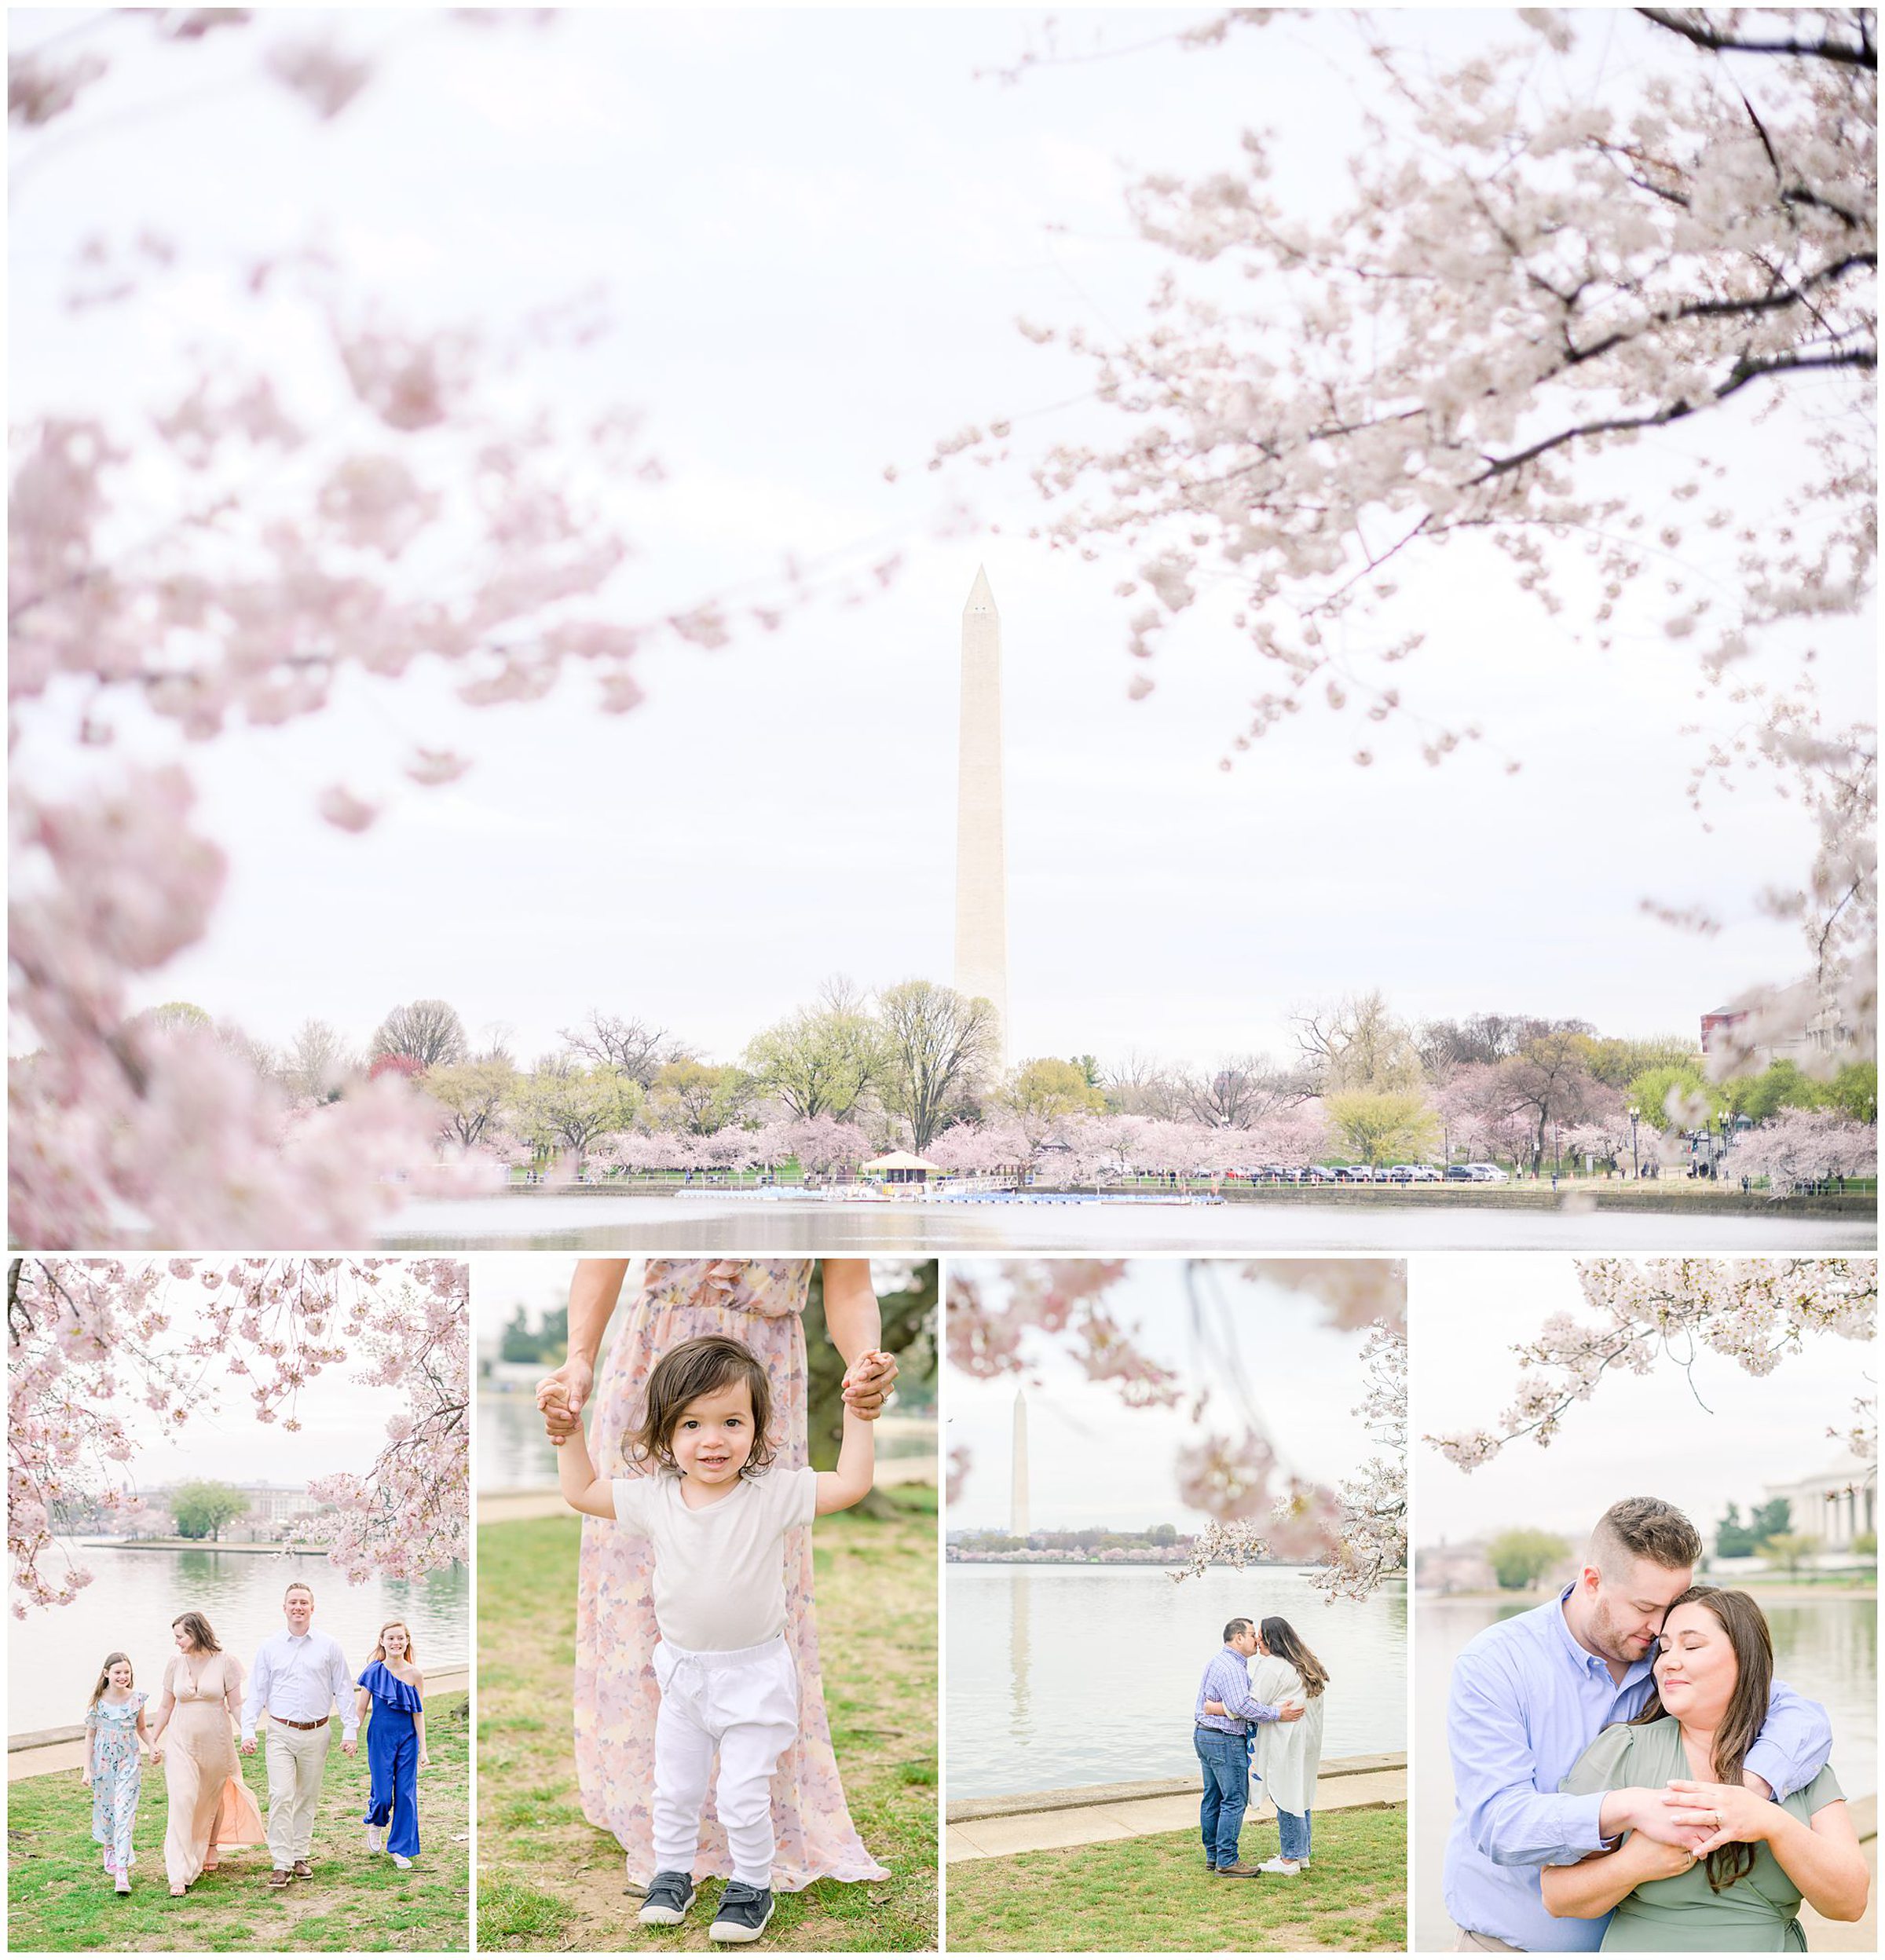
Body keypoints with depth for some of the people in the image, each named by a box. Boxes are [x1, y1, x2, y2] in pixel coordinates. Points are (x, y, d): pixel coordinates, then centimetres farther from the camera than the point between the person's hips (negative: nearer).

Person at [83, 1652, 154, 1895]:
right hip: (103, 1761, 1)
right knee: (105, 1809, 13)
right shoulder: (98, 1702, -5)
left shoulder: (136, 1699, -3)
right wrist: (87, 1770, 0)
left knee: (125, 1812, -10)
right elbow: (90, 1735, 2)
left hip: (129, 1761, -1)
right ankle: (110, 1850, 42)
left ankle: (122, 1870, -13)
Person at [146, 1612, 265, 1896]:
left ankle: (211, 1847, 46)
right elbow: (166, 1706, 10)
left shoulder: (224, 1662, -7)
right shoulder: (176, 1663, 0)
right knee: (181, 1802, -14)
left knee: (213, 1799, 16)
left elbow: (235, 1705, -5)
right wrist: (154, 1740, 9)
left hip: (217, 1742, -1)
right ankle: (180, 1875, -16)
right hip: (182, 1744, 1)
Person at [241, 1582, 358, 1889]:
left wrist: (350, 1731, 1)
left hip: (316, 1734, 1)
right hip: (281, 1733, -1)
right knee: (281, 1797, -13)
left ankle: (301, 1857, 21)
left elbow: (343, 1691, 7)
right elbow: (256, 1693, 6)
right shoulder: (269, 1647, 5)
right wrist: (248, 1731, -4)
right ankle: (282, 1865, -11)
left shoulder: (329, 1647, 5)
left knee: (307, 1798, 9)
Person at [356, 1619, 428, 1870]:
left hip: (407, 1739, 1)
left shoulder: (414, 1674, -2)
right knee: (382, 1795, -2)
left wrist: (423, 1749, 0)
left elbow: (418, 1713, 1)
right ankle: (376, 1823, 32)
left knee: (406, 1795, 2)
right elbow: (360, 1709, 1)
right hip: (380, 1738, -1)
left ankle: (400, 1849, 16)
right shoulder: (374, 1672, -5)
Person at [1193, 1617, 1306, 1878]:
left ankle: (1213, 1856, 19)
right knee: (1235, 1799, -7)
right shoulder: (1231, 1667, -18)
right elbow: (1243, 1706, -26)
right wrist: (1279, 1715, -22)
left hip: (1204, 1735, 11)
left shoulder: (1220, 1660, 16)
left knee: (1213, 1797, 14)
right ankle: (1227, 1861, -6)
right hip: (1225, 1740, -11)